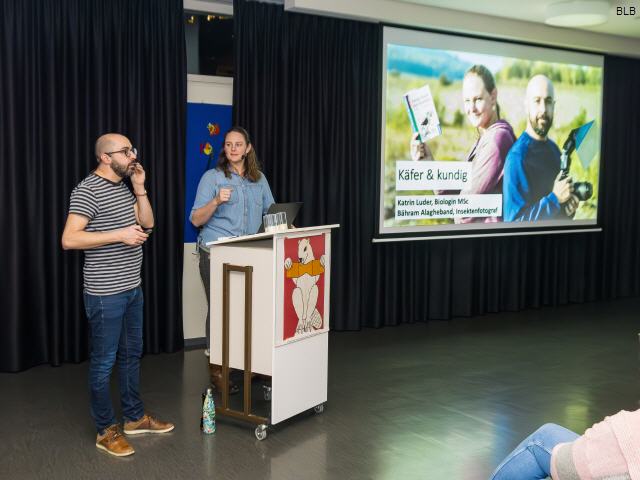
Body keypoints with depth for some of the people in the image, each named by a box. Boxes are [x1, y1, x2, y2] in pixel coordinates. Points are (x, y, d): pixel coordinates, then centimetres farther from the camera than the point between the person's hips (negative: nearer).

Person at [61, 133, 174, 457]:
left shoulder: (123, 188, 12)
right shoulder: (88, 190, -15)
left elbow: (147, 224, 13)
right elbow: (69, 239, -23)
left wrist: (140, 189, 2)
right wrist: (119, 235, -24)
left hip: (132, 288, 9)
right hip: (105, 294, -9)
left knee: (131, 354, 18)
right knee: (104, 361, 3)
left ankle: (135, 417, 32)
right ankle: (106, 431, 14)